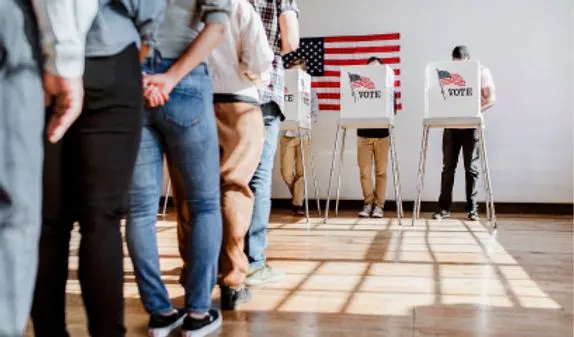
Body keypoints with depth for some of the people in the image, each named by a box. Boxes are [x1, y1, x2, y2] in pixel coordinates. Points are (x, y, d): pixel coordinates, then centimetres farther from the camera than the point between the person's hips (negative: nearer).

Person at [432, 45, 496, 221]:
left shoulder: (482, 71, -1)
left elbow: (491, 99, -5)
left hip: (471, 125, -2)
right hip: (451, 124, 2)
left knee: (471, 167, 2)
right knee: (448, 166, 2)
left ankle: (472, 208, 10)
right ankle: (444, 207, 7)